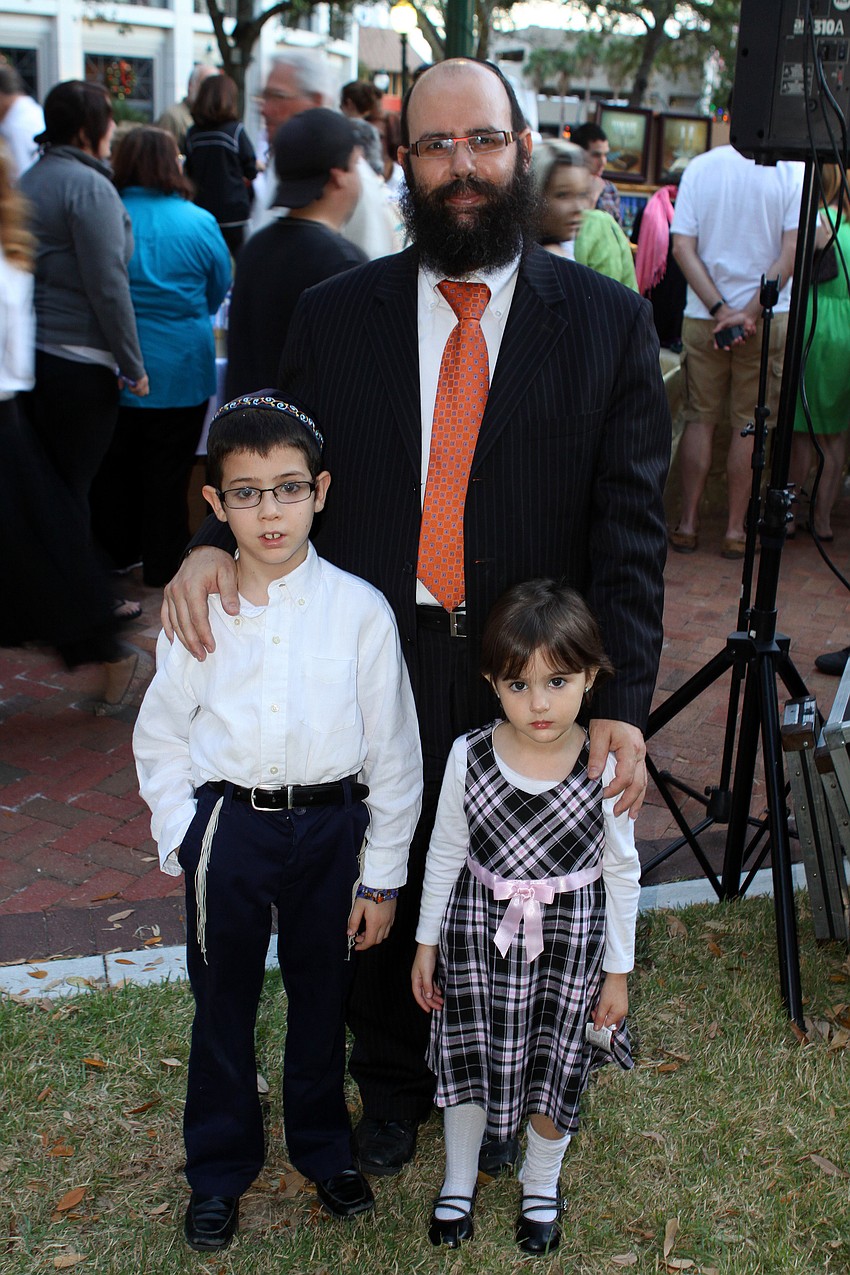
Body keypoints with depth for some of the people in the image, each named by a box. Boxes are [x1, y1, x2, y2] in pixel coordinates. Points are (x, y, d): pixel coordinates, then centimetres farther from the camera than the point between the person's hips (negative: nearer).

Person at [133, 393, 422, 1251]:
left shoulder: (360, 610, -9)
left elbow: (394, 751, -4)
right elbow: (160, 737, 6)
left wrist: (381, 877, -2)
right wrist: (184, 837, -2)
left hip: (331, 827, 0)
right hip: (226, 826, 1)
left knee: (322, 996, 16)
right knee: (222, 1001, 14)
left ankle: (323, 1147, 42)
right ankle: (219, 1167, 36)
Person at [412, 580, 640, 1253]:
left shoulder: (605, 767, -16)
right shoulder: (470, 756, -14)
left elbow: (622, 872, -4)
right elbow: (445, 854, 0)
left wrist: (618, 970, 1)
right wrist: (427, 943, 5)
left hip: (570, 939, -1)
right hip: (479, 928, 1)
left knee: (553, 1067, 12)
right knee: (470, 1056, 15)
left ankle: (542, 1184, 41)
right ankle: (459, 1179, 41)